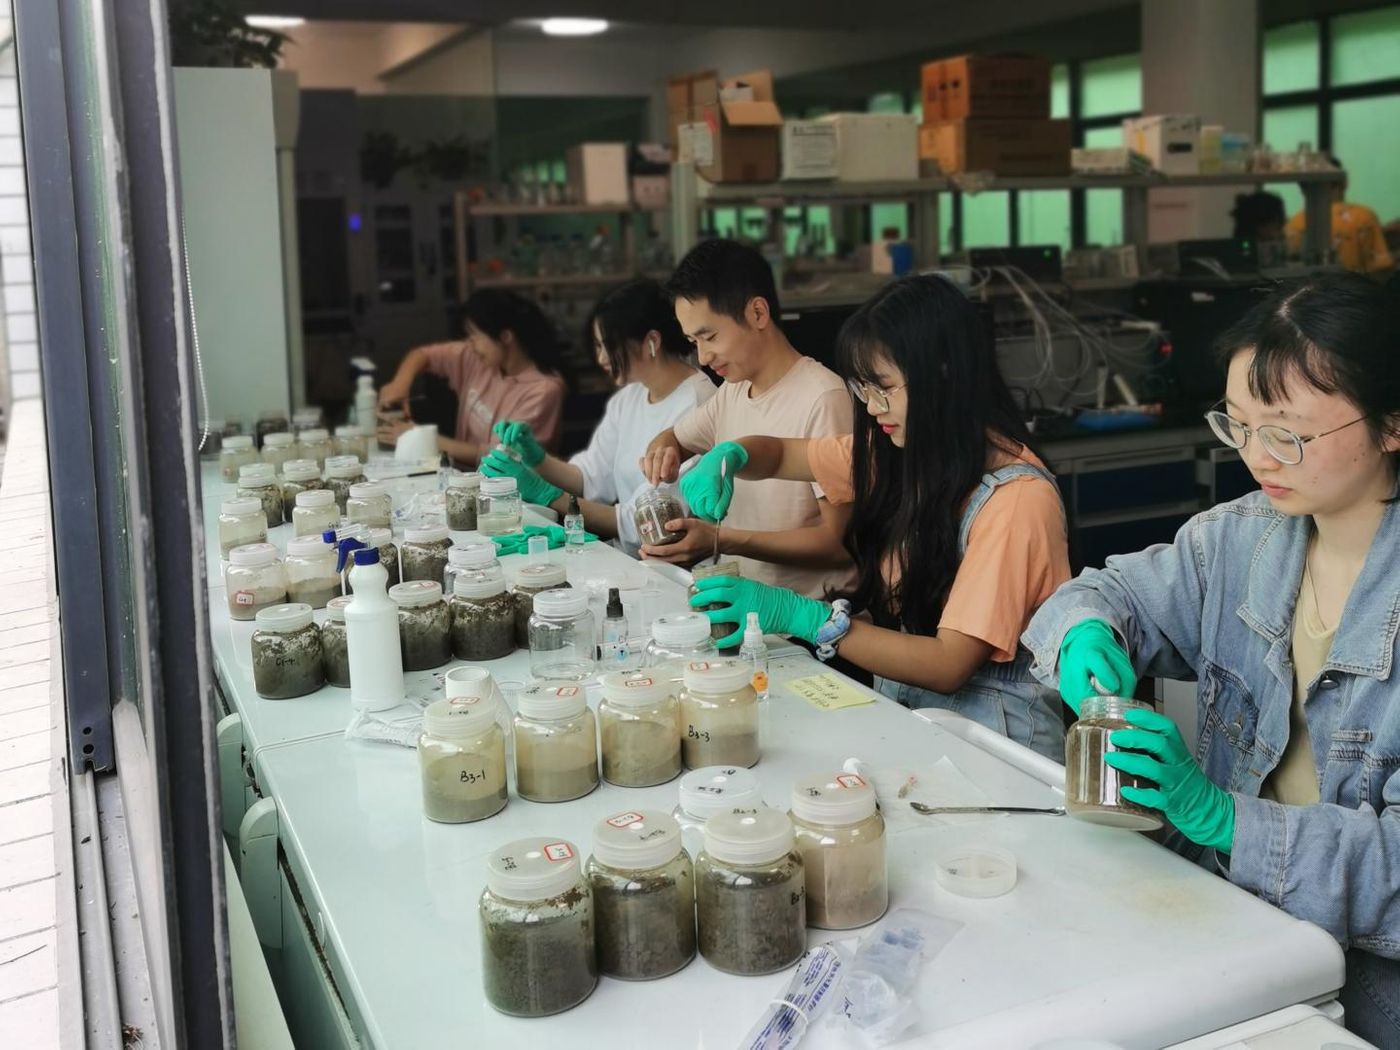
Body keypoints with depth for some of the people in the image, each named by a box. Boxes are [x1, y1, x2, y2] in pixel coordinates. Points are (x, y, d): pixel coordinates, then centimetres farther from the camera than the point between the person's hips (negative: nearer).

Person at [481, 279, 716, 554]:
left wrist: (547, 496, -17)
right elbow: (592, 479, 11)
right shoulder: (629, 397, 11)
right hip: (627, 557, 7)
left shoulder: (696, 405, -18)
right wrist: (537, 458, -7)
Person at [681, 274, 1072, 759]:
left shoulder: (1016, 498, -20)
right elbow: (782, 454, 16)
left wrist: (798, 615, -27)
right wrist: (727, 457, -7)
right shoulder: (899, 449, 1)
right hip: (901, 703, 7)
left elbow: (949, 665, -23)